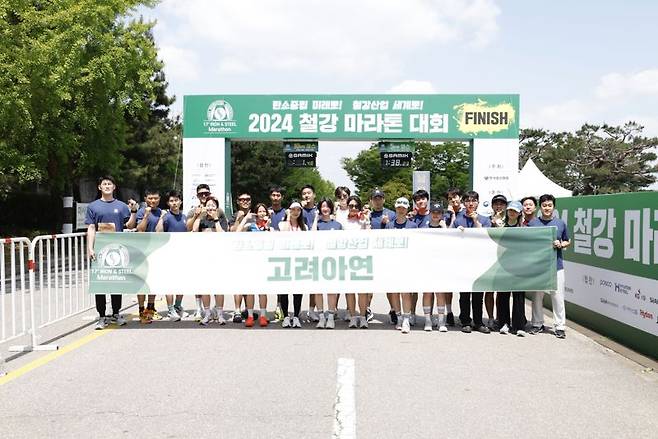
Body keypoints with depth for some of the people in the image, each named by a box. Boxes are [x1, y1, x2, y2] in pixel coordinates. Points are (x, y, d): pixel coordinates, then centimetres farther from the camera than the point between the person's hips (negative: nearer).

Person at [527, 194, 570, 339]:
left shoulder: (560, 223, 6)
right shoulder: (532, 223, 4)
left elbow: (568, 241, 16)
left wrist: (560, 244, -4)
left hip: (556, 265, 0)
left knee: (557, 296, -1)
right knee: (537, 295, 9)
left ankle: (560, 326, 8)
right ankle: (538, 324, 21)